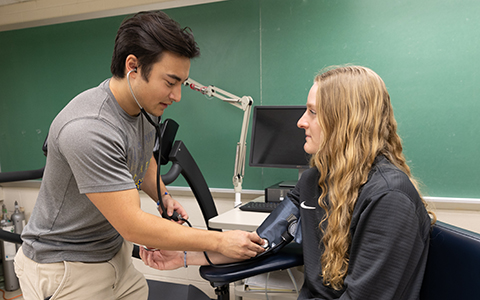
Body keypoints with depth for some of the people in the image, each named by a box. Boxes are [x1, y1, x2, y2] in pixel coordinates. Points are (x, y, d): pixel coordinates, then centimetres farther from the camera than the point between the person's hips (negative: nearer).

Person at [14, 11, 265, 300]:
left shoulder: (147, 106, -4)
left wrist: (163, 196, -1)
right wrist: (219, 241, -24)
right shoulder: (88, 129, -32)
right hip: (65, 269, -7)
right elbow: (133, 226, -29)